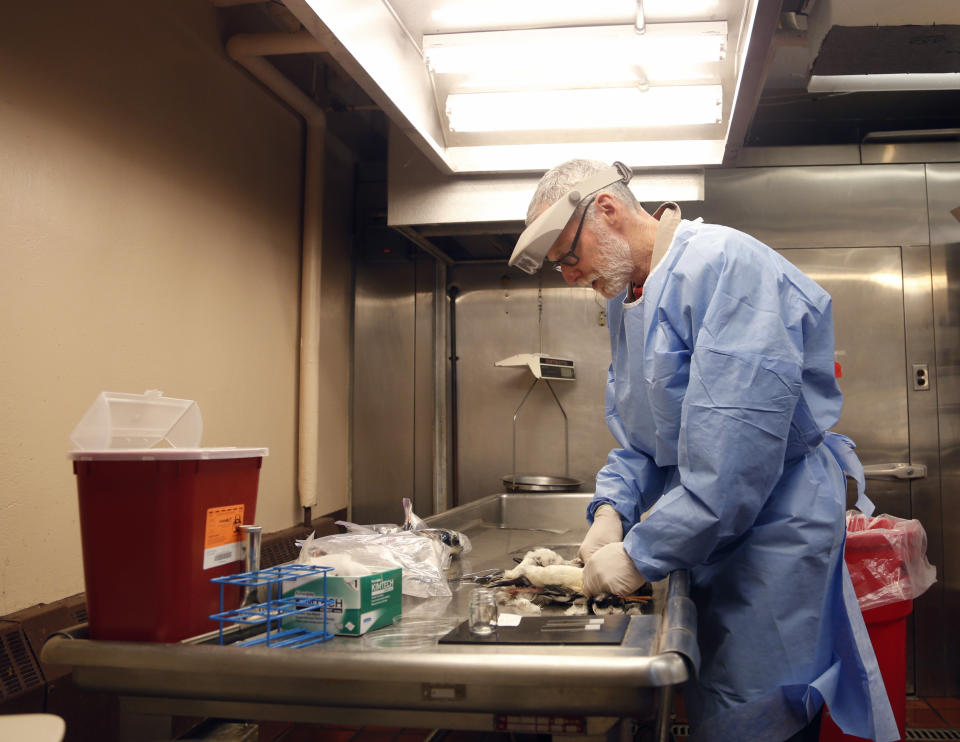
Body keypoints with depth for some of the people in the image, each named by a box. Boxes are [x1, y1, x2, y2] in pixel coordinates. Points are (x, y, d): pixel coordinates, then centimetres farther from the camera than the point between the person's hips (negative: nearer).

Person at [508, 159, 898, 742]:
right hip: (703, 540, 8)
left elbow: (738, 444, -27)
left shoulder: (724, 263, -20)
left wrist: (642, 555, -23)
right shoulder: (626, 295, 11)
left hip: (771, 535, -8)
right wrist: (613, 507, -4)